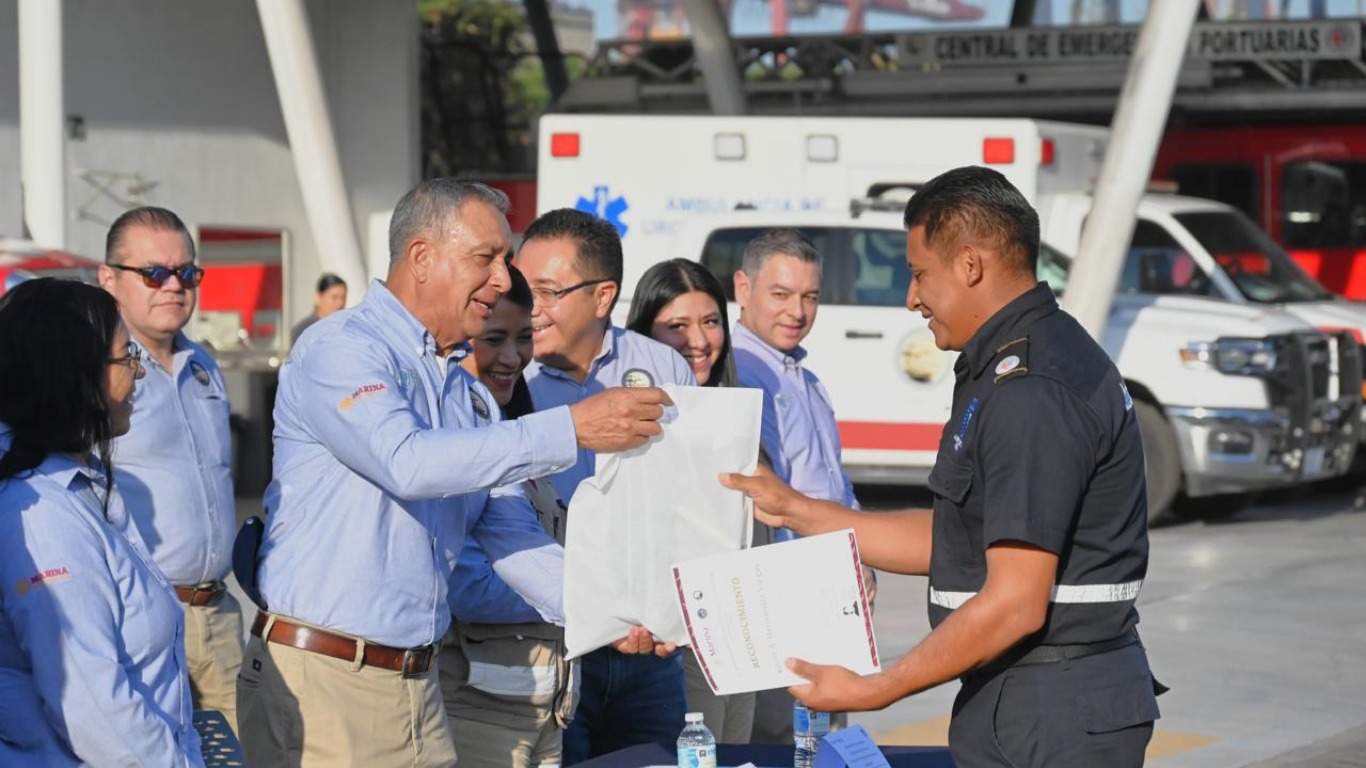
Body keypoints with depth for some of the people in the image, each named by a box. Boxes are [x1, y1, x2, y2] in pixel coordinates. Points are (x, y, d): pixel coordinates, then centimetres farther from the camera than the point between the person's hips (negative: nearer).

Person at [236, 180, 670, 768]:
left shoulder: (463, 391, 16)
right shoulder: (341, 349, -9)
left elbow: (510, 532, 15)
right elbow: (407, 461, -27)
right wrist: (572, 430, -27)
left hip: (418, 684, 8)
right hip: (319, 676, -7)